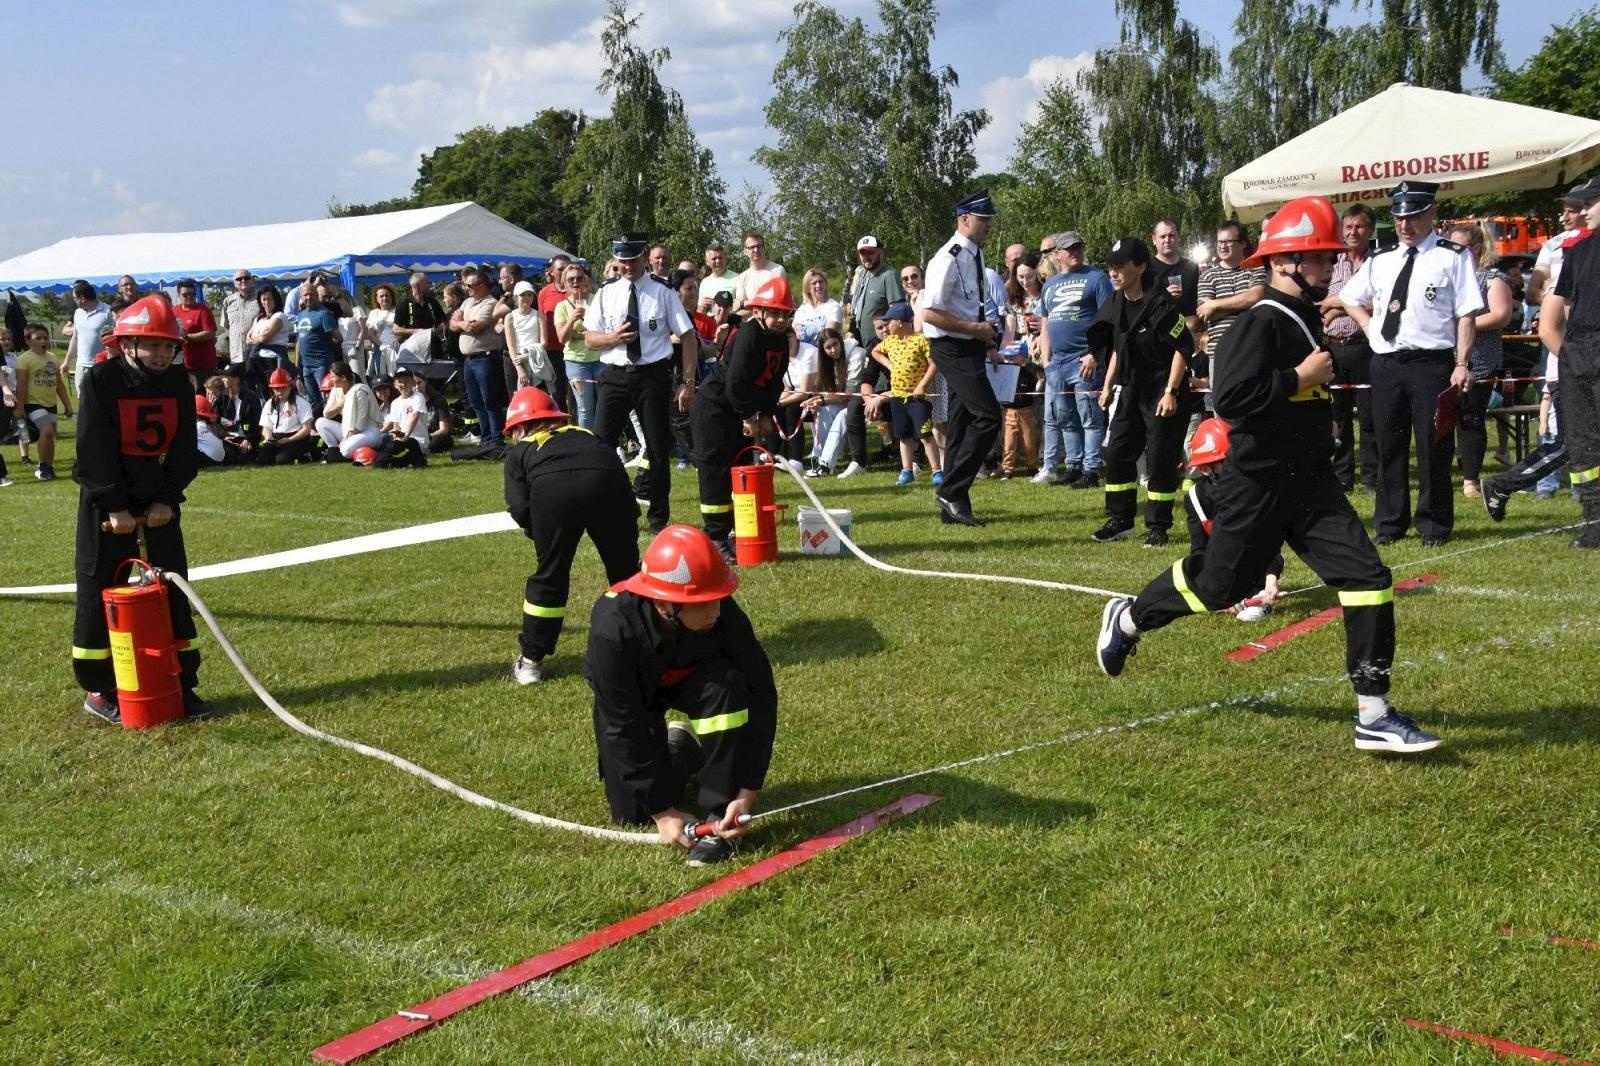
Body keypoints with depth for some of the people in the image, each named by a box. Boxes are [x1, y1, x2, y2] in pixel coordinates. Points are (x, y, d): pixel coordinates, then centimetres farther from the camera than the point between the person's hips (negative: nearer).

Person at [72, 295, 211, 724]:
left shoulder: (179, 384, 0)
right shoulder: (100, 381, -13)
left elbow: (184, 449, -1)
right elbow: (94, 449, -17)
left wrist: (167, 499, -11)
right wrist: (114, 507, -21)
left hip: (159, 499, 4)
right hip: (105, 498, -4)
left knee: (172, 585, 5)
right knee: (99, 590, 0)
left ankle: (182, 684, 12)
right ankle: (98, 689, 11)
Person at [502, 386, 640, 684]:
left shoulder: (519, 451, 33)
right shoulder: (585, 435, 43)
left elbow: (520, 509, 17)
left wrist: (541, 535, 33)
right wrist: (625, 528, 36)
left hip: (551, 486, -2)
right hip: (606, 480, 2)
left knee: (549, 576, 17)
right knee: (625, 571, 20)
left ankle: (530, 660, 25)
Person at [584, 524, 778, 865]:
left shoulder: (724, 614, -34)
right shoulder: (612, 627, -38)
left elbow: (761, 697, -27)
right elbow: (623, 726, -30)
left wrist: (747, 794, -31)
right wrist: (663, 811, -27)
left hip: (692, 681, 1)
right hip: (630, 695, 0)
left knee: (728, 686, -34)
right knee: (633, 813, -5)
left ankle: (719, 820, -20)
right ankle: (676, 747, 27)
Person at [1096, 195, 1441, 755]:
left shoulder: (1306, 318, 12)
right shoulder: (1261, 322, -16)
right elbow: (1230, 394, -28)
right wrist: (1302, 376, -22)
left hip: (1311, 482, 8)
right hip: (1258, 484, -8)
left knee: (1368, 577, -5)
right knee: (1218, 584, 7)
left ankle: (1373, 715, 0)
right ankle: (1128, 617, 36)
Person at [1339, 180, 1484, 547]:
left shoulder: (1453, 258, -2)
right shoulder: (1379, 262, 12)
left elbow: (1467, 315, -6)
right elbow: (1349, 299, 27)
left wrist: (1462, 364, -14)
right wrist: (1371, 328, 11)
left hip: (1431, 363, -4)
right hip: (1385, 363, 4)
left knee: (1433, 448, 0)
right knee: (1389, 446, 10)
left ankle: (1434, 526, 11)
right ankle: (1390, 523, 20)